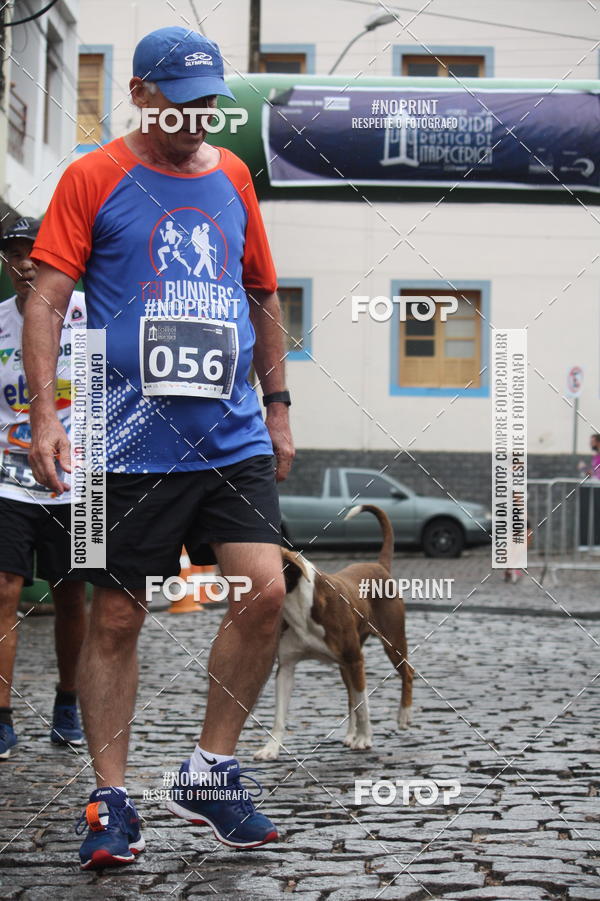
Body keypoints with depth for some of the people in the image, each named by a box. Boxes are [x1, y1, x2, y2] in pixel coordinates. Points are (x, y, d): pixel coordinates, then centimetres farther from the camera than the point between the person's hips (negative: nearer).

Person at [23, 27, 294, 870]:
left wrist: (278, 406, 20)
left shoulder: (232, 175, 14)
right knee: (116, 619, 1)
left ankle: (209, 772, 10)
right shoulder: (93, 177, 0)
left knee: (266, 591, -8)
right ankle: (110, 799, 15)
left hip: (234, 436, 4)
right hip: (132, 443, -4)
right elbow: (46, 299, -4)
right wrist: (44, 411, -15)